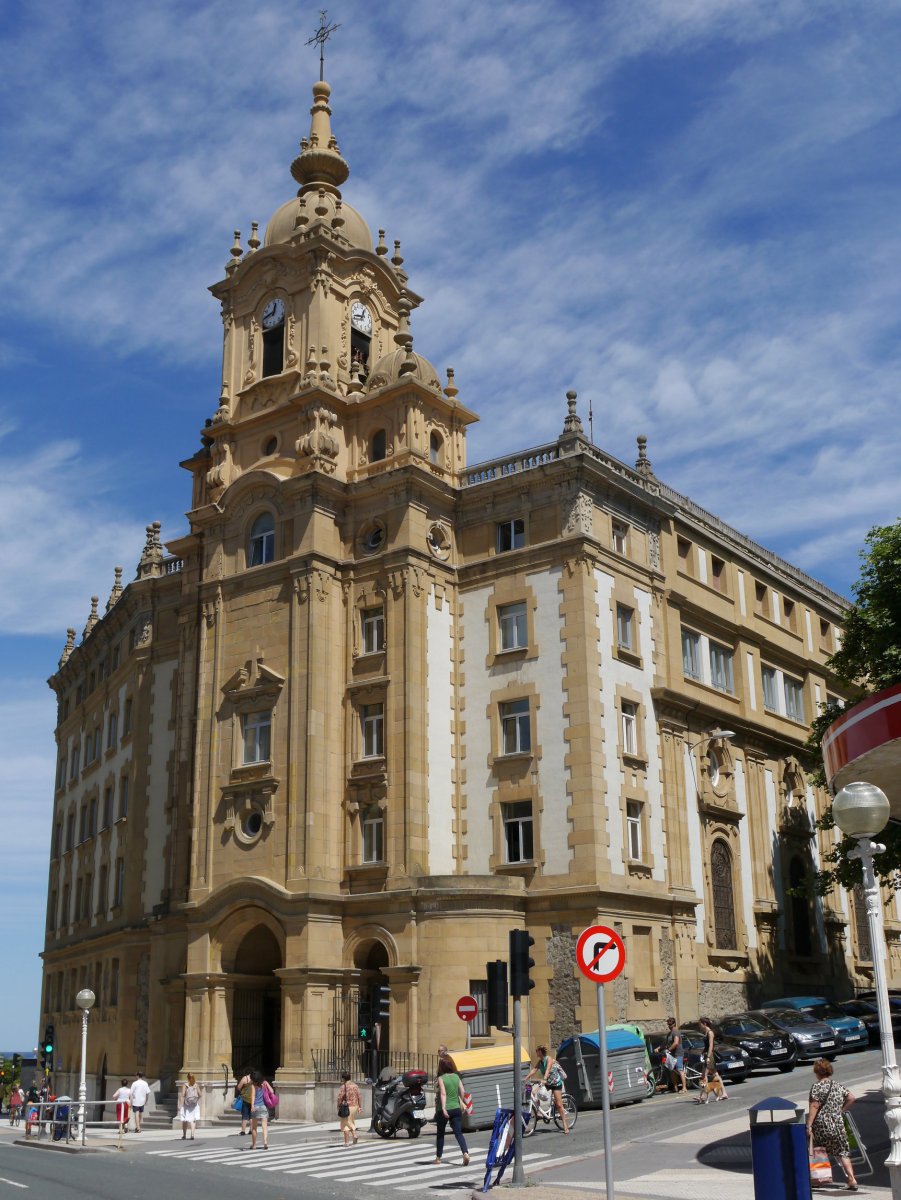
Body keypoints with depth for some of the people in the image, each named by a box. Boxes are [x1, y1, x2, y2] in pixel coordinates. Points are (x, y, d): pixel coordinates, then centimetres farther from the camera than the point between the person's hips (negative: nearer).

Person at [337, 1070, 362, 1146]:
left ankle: (347, 1142, 2)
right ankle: (355, 1135, 4)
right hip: (354, 1106, 6)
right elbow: (359, 1097, 5)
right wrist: (360, 1107, 9)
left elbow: (340, 1098, -14)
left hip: (346, 1107, -6)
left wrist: (339, 1107, -3)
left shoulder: (343, 1087, -11)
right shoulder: (355, 1086, 6)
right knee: (351, 1122, 22)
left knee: (345, 1124, 3)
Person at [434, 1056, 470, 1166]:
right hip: (456, 1109, 3)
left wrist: (443, 1108, -26)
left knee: (440, 1133, 13)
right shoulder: (456, 1077, 6)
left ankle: (438, 1158, 21)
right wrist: (462, 1105, 17)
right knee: (458, 1132, 1)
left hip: (444, 1109, -3)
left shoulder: (441, 1078, -8)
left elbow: (443, 1094, -19)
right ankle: (465, 1152, -21)